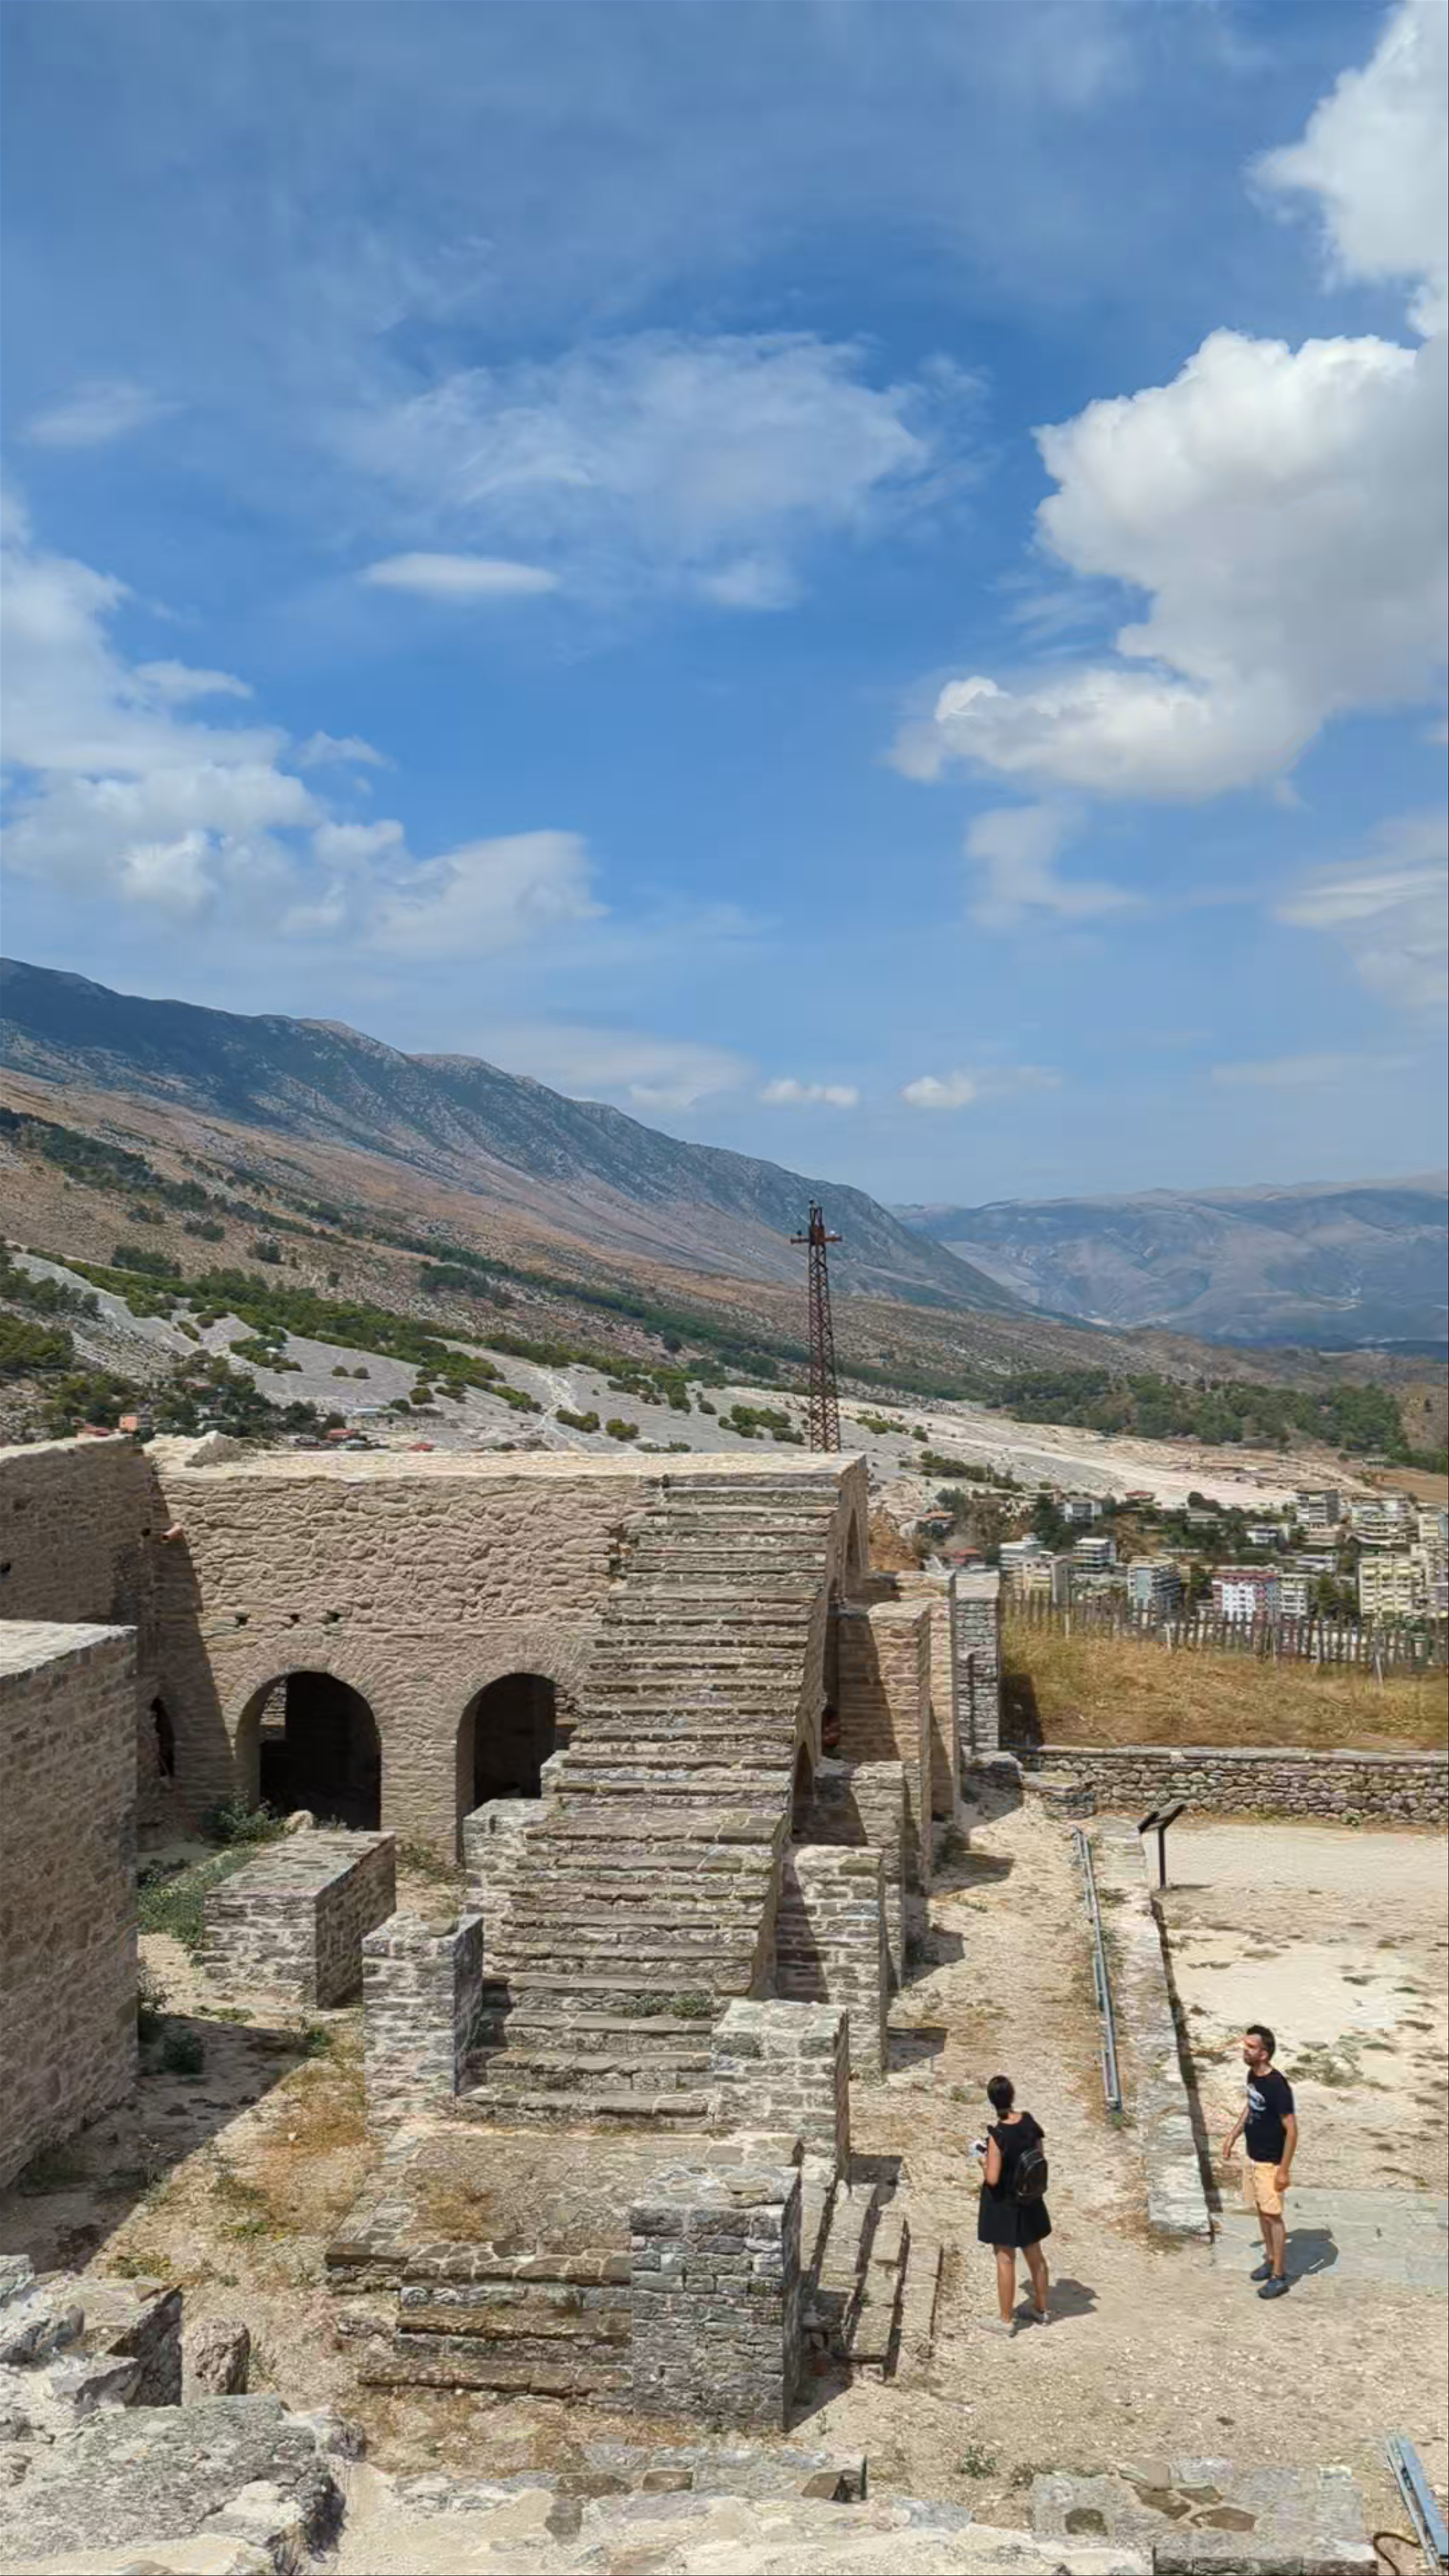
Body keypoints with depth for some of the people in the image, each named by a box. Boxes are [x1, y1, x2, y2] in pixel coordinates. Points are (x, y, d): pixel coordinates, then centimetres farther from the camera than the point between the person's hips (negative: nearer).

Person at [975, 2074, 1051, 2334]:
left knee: (1006, 2261, 9)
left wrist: (984, 2161, -6)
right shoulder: (1029, 2122, -12)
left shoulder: (997, 2134, -28)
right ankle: (1042, 2310, 38)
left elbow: (993, 2179, -24)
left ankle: (1006, 2320, 23)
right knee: (1035, 2255, 21)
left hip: (1003, 2203, -5)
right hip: (1029, 2199, 5)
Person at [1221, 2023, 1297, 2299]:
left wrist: (1284, 2170, -21)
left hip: (1270, 2163, -8)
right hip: (1252, 2157, 8)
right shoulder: (1252, 2075, -3)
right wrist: (1233, 2135, 17)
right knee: (1261, 2211, 20)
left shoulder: (1277, 2086, -28)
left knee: (1273, 2216, 4)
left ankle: (1279, 2275, 17)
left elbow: (1292, 2130, -23)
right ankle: (1271, 2259, 36)